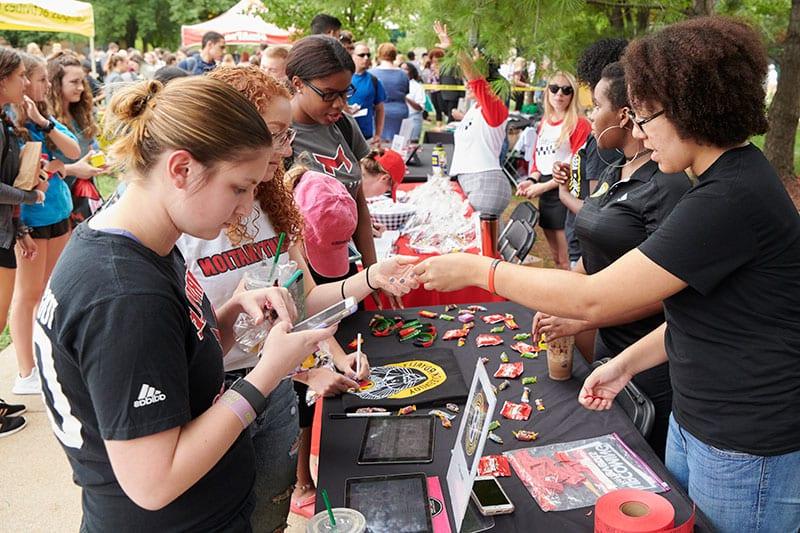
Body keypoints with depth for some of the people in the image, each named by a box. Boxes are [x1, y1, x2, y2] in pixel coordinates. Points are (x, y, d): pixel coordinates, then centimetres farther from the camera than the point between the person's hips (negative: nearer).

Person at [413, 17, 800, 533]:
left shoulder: (732, 200, -27)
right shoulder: (731, 178, 7)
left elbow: (594, 299, -28)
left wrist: (477, 269, -20)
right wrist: (628, 362, 4)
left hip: (749, 449, -9)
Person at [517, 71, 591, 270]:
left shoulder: (579, 124, -9)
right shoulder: (544, 123, 14)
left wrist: (545, 186, -15)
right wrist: (532, 180, -1)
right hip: (545, 194, 7)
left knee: (566, 261, -3)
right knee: (556, 257, 18)